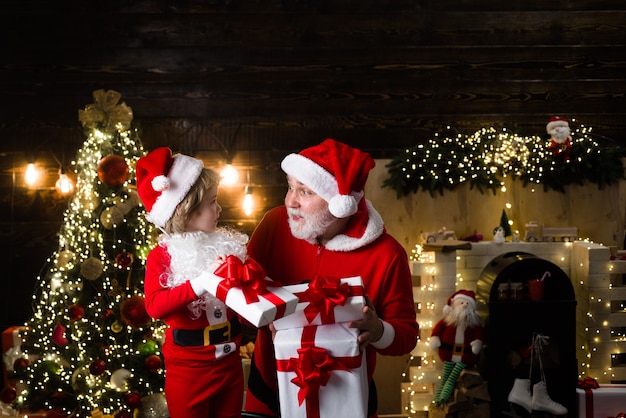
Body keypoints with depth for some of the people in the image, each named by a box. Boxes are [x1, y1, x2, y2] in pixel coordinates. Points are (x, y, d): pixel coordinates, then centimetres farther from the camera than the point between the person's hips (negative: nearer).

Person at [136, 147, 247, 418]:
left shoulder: (228, 244, 3)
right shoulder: (163, 255, -10)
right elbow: (154, 306, -26)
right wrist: (202, 281, -33)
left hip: (230, 361, 5)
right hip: (188, 367, -4)